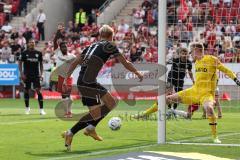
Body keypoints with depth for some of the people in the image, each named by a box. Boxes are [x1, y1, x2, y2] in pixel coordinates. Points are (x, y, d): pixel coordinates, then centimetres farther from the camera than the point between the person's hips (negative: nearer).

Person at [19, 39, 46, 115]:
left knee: (38, 90, -10)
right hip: (27, 75, 0)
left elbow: (41, 64, 11)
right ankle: (27, 108, 23)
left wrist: (41, 74, 2)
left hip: (36, 75, 0)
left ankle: (41, 109, -9)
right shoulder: (24, 53, -1)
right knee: (26, 91, 6)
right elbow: (20, 63, 3)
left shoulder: (38, 53, 4)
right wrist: (21, 74, -6)